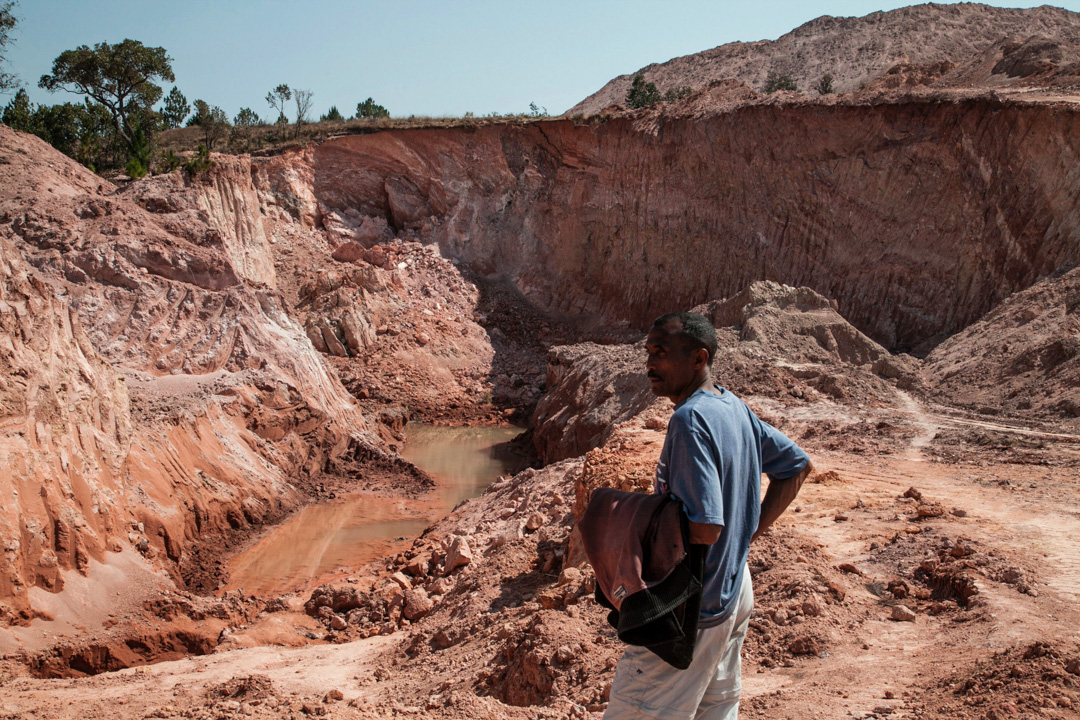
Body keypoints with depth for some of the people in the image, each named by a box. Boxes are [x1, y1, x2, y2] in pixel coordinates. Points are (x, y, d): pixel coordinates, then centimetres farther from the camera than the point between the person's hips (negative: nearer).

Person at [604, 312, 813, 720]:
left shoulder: (690, 418, -24)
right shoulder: (734, 408, 3)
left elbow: (704, 528, -30)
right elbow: (797, 466, 14)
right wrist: (750, 532, 10)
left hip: (691, 608, -9)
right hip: (734, 593, 9)